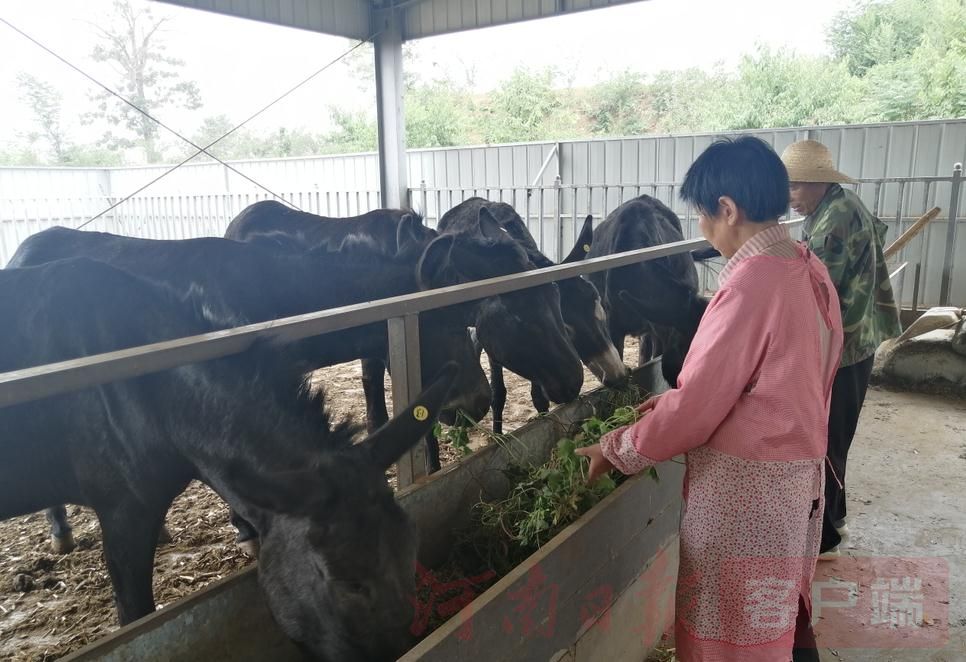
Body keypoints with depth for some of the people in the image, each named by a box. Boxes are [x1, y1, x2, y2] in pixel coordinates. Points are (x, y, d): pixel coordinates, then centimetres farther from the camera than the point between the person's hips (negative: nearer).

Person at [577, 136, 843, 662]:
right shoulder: (807, 268, 3)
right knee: (781, 613, 25)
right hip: (795, 466, 9)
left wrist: (616, 450, -8)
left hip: (745, 485, -9)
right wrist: (676, 400, 14)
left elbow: (698, 405, -21)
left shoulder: (750, 283, -24)